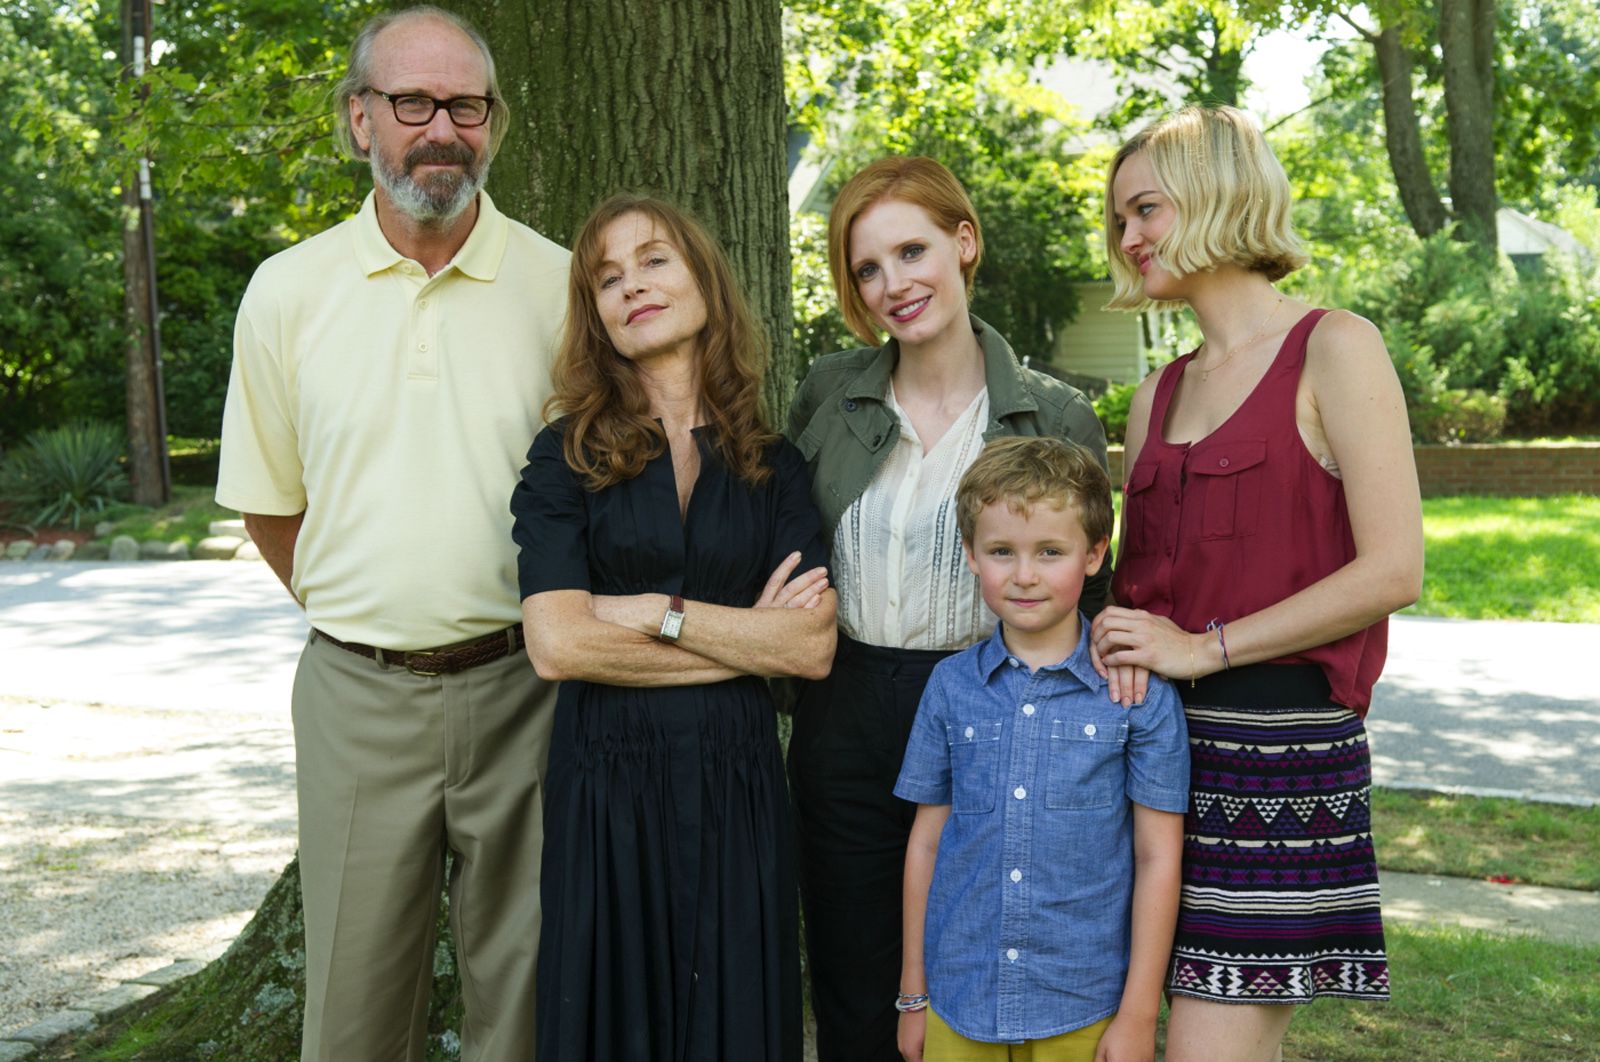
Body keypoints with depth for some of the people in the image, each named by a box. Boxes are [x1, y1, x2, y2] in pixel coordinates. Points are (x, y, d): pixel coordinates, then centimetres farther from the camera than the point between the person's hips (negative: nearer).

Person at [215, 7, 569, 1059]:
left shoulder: (559, 285, -1)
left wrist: (542, 624, 5)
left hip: (519, 684, 0)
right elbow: (271, 504, 10)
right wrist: (365, 614, 9)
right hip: (358, 693, 1)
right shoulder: (288, 291, 2)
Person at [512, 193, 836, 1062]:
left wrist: (658, 612, -11)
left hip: (736, 785, 2)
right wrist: (745, 635, -9)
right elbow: (557, 643, -13)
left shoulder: (771, 466, 5)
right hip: (606, 784, -1)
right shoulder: (567, 456, 0)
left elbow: (812, 646, -4)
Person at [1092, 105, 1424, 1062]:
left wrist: (1207, 647, -12)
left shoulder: (1333, 349, -4)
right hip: (1163, 736, 6)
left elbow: (1394, 569, -12)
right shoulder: (1158, 395, 16)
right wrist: (1121, 644, -2)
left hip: (1281, 742, -6)